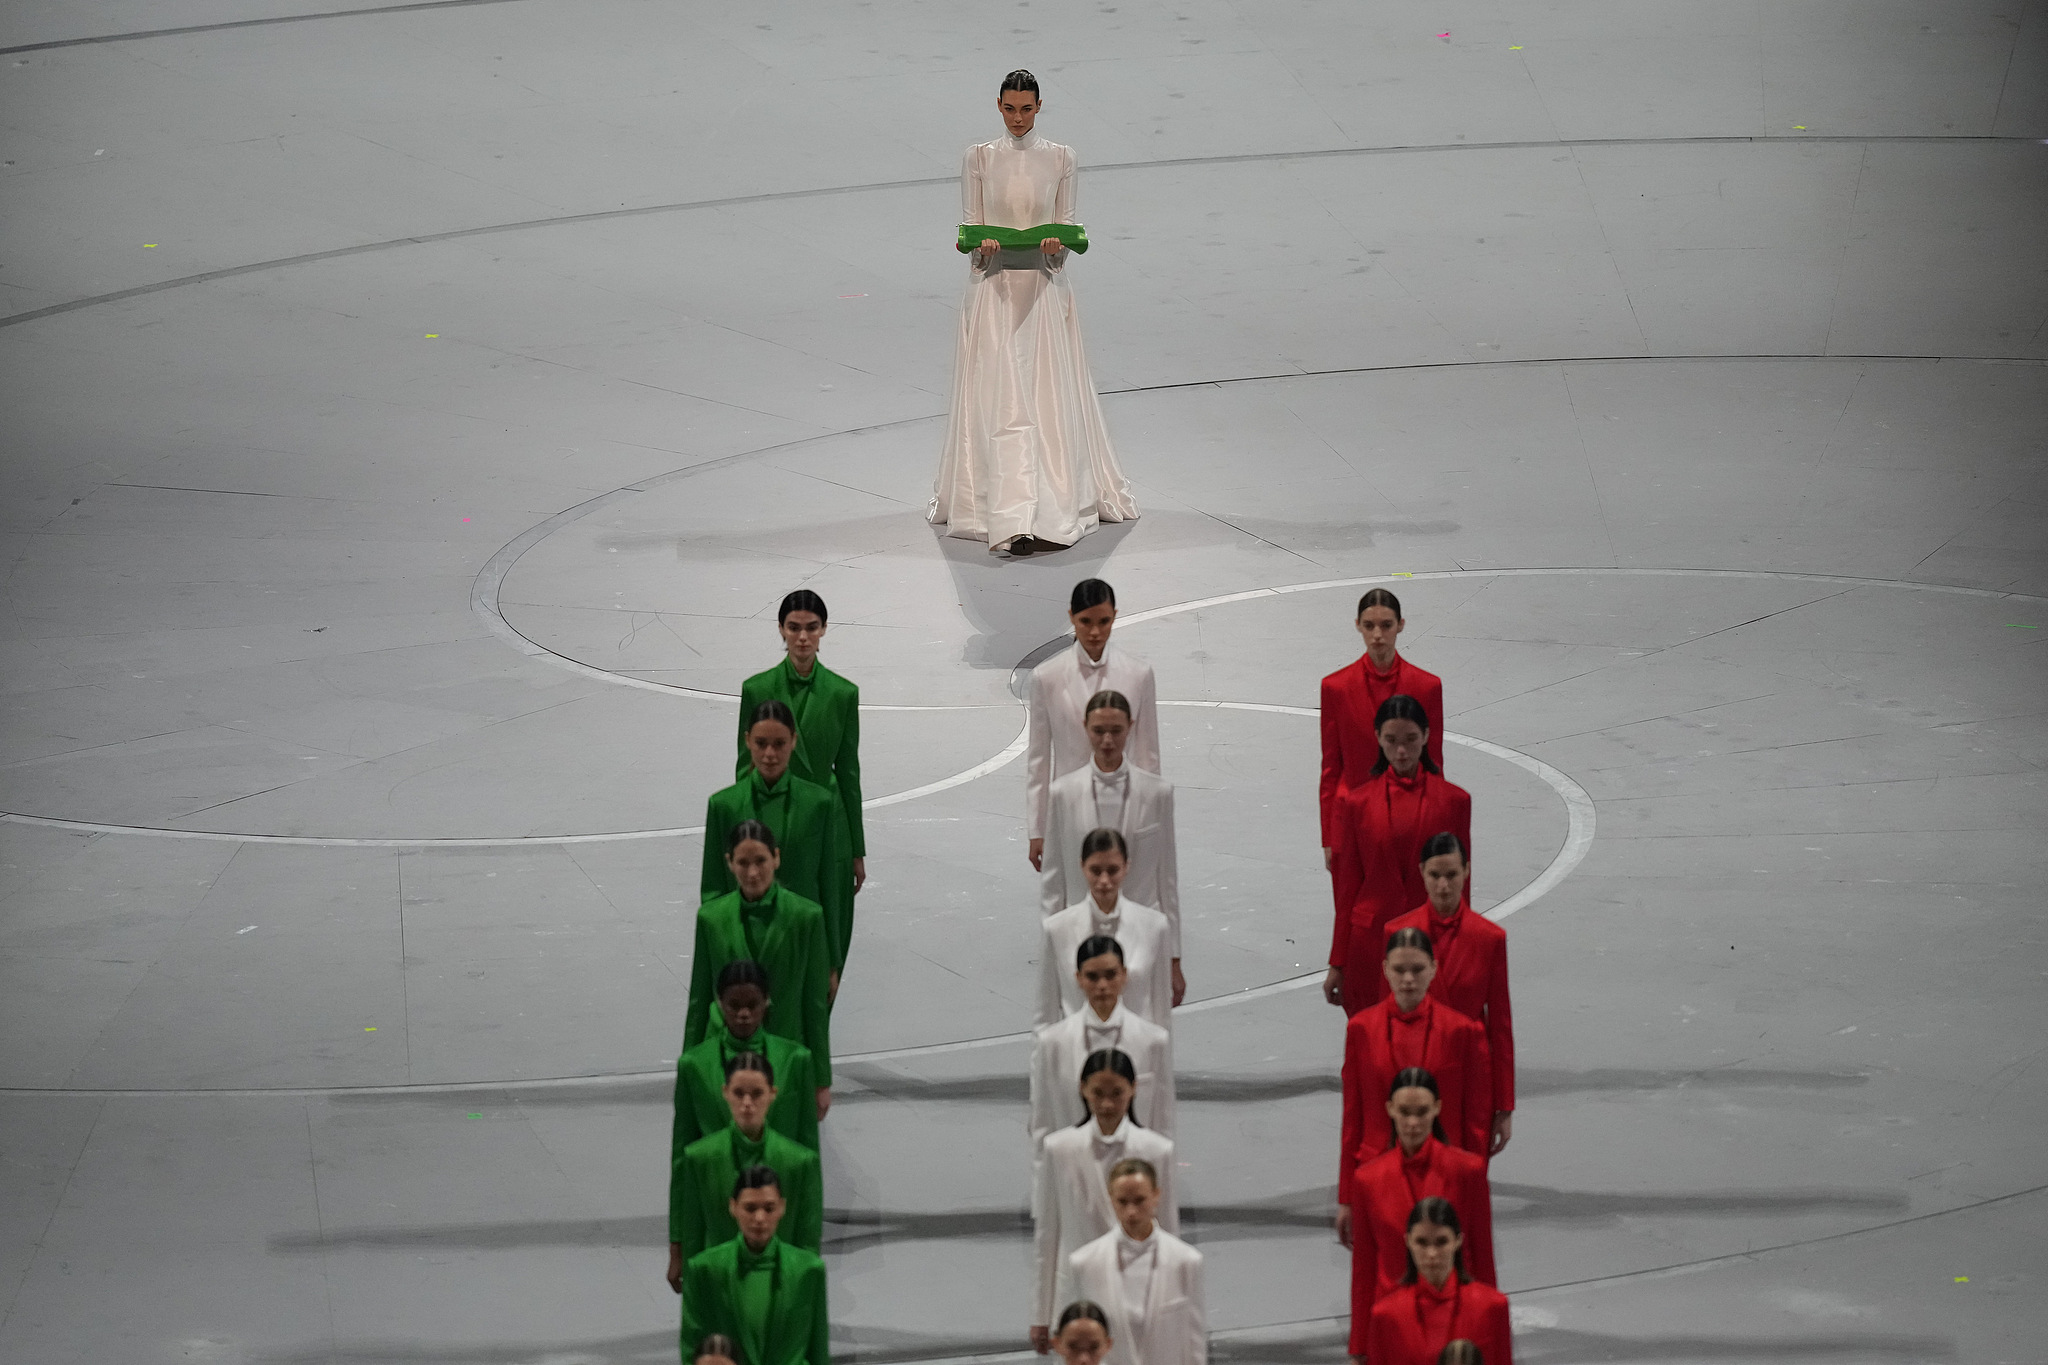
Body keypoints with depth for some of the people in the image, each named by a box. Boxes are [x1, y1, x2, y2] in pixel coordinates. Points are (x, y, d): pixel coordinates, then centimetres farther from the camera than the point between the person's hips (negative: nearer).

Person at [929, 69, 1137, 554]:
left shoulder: (1060, 158, 4)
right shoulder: (979, 158, 3)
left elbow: (1067, 224, 6)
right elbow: (969, 228, 3)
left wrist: (1057, 244, -16)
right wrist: (982, 244, -19)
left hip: (1044, 287, 1)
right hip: (994, 289, -1)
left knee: (1049, 397, -2)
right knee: (999, 400, -6)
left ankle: (1056, 504, 1)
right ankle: (1011, 518, -8)